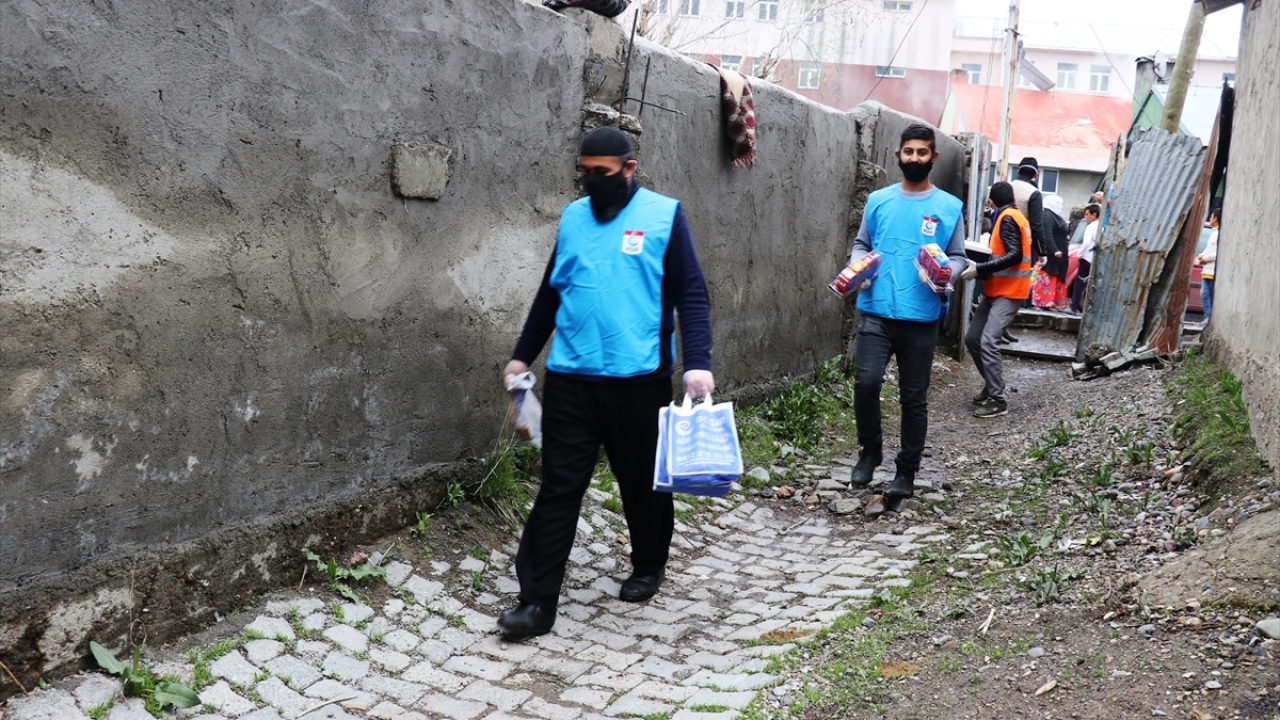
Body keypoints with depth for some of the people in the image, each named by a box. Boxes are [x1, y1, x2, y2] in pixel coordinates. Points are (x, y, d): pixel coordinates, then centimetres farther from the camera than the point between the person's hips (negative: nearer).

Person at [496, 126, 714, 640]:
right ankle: (537, 601, 4)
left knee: (643, 481, 13)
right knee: (558, 488, 0)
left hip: (639, 378, -2)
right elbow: (550, 293, 19)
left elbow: (691, 294, -6)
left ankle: (648, 568, 36)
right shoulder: (572, 217, 11)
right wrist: (522, 355, 21)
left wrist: (698, 362, -18)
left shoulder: (664, 214, -1)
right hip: (569, 379, 3)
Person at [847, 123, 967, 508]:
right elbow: (861, 244, 15)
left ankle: (906, 472, 20)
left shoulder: (949, 207, 4)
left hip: (921, 318, 0)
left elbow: (957, 256, 7)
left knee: (914, 397, 7)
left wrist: (947, 273, -15)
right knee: (866, 382, -14)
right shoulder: (878, 200, 8)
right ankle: (870, 449, 12)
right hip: (877, 311, 1)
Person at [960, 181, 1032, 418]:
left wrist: (979, 269, -25)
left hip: (1009, 291, -10)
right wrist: (981, 269, 12)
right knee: (973, 338, 8)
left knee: (987, 341, -19)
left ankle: (998, 400, -16)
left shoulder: (1007, 219, -12)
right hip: (996, 290, 10)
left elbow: (1015, 256, -22)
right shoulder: (1014, 216, 17)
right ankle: (992, 387, 18)